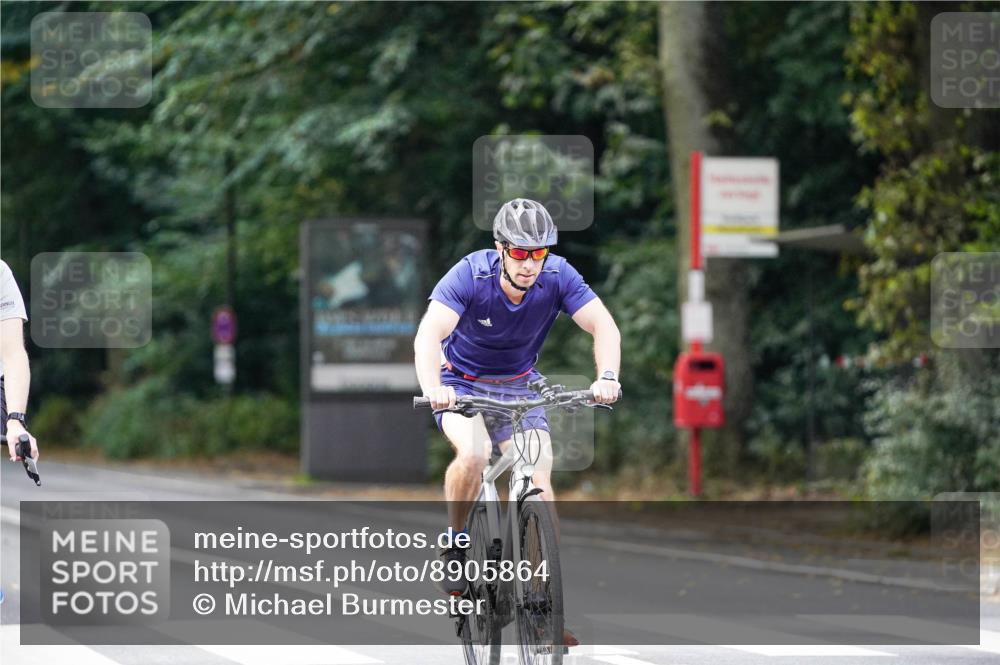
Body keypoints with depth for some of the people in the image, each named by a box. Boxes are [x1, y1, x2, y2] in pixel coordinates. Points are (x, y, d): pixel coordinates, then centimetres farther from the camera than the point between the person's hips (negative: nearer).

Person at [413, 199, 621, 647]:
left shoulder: (557, 276, -19)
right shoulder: (470, 275, -27)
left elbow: (603, 326, -23)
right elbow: (429, 334, -37)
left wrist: (607, 376, -44)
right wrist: (433, 388, -56)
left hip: (518, 387, 3)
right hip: (461, 383, -3)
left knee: (539, 478, -16)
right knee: (474, 453, -33)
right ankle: (454, 546, -7)